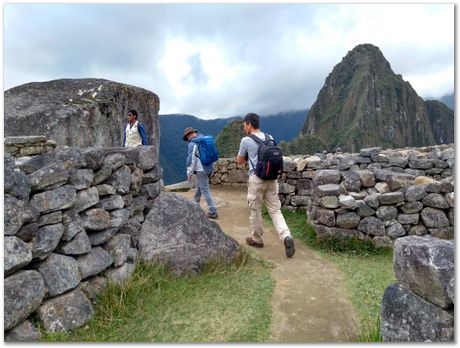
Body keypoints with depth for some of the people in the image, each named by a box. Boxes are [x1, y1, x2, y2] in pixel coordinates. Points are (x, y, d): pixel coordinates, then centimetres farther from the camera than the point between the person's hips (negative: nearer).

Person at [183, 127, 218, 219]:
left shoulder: (192, 144, -14)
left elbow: (191, 160, -16)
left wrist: (189, 173, -6)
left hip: (201, 171, -8)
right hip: (208, 168, 8)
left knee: (205, 191, -3)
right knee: (199, 187, 25)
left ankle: (213, 212, -1)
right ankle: (195, 203, 44)